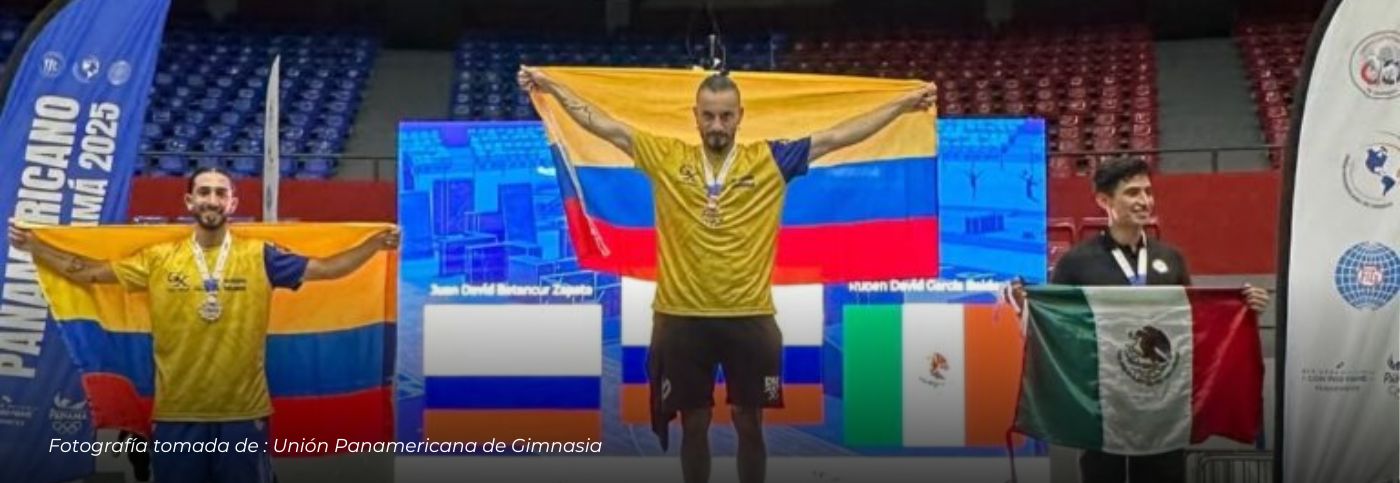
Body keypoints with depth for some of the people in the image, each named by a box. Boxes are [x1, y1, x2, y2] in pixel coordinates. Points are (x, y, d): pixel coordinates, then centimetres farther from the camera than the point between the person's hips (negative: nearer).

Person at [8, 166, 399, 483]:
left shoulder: (260, 256, 1)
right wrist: (34, 246, 6)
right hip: (177, 413, 1)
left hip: (243, 412, -1)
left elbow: (325, 268, -1)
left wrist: (377, 243, -9)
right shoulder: (160, 258, 4)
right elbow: (92, 271, 9)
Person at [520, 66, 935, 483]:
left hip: (749, 318, 0)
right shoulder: (666, 158, 2)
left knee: (750, 425, 12)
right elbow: (607, 127, 5)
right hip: (681, 318, 0)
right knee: (693, 425, 12)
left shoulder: (770, 160, 1)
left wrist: (902, 105, -1)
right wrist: (553, 88, 5)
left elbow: (835, 137, 1)